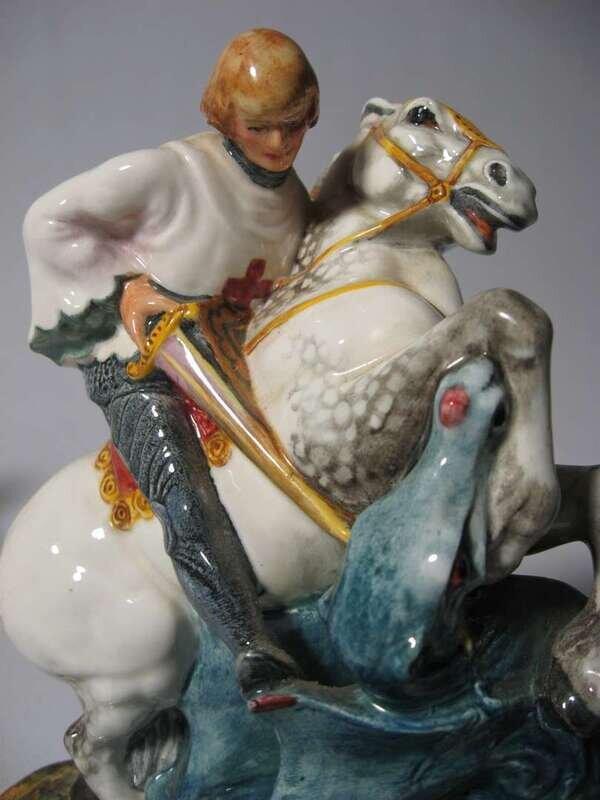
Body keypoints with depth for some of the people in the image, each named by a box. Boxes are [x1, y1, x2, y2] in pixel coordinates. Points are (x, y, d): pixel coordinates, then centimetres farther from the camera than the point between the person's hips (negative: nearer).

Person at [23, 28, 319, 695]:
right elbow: (48, 221, -12)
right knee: (188, 503, -30)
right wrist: (125, 287, -15)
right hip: (138, 372, -7)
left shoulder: (294, 198, 6)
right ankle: (252, 647, -30)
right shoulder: (168, 172, -16)